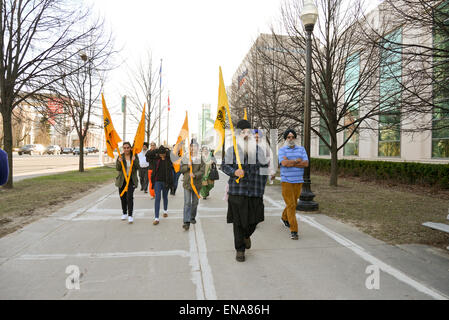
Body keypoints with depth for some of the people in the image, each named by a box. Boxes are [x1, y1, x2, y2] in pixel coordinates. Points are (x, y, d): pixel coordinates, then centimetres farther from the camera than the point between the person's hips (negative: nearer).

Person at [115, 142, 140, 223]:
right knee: (122, 197, 10)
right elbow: (117, 168, -6)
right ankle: (124, 213, 29)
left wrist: (134, 161, -23)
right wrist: (119, 162, -24)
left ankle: (130, 215, -8)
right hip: (122, 180, 2)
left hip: (131, 179, -2)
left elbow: (137, 168, -7)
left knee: (130, 197, -13)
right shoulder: (120, 156, 1)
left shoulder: (134, 156, -1)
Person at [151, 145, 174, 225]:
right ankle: (156, 218, -7)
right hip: (158, 181, 1)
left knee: (165, 197, 17)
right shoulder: (157, 159, 2)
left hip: (166, 181, -1)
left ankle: (165, 211, 42)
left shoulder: (169, 160, -5)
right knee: (157, 198, -6)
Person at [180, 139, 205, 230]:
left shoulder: (201, 158, -2)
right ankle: (186, 222, -7)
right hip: (187, 183, 0)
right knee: (187, 203, -5)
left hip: (196, 184, 0)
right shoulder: (185, 158, 4)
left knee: (195, 203, 13)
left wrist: (195, 175, -24)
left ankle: (192, 217, 32)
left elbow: (202, 171, -8)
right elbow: (181, 169, 4)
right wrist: (187, 166, -14)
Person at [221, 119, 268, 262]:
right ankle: (239, 249, 19)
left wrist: (261, 188, 5)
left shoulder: (259, 150, 7)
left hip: (255, 192, 2)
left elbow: (265, 169, 10)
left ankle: (246, 235, 43)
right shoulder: (232, 150, 4)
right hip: (236, 191, -1)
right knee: (238, 221, 3)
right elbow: (224, 166, 6)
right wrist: (234, 172, -14)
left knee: (253, 220, 8)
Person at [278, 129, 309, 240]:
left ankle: (284, 218, 43)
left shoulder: (301, 149, 8)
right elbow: (284, 163, -19)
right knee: (291, 205, -9)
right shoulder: (282, 150, -1)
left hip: (298, 181, 4)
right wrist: (297, 161, -8)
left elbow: (306, 163, -6)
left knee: (293, 203, 15)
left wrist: (291, 163, -13)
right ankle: (293, 231, -5)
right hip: (286, 181, -4)